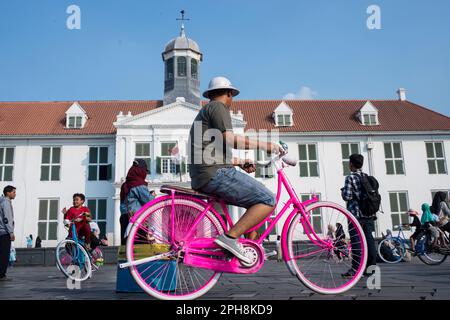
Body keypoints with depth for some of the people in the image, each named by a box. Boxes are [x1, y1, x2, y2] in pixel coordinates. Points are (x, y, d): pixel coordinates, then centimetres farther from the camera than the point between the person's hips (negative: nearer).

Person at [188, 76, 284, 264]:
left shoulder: (205, 111, 29)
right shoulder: (218, 106, 0)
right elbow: (230, 139, -16)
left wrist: (240, 163, 29)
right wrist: (264, 145, -11)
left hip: (201, 178, 10)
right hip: (216, 173, -10)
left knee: (257, 201, 17)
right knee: (268, 200, -12)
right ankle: (230, 237, -17)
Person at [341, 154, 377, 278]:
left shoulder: (350, 177, -7)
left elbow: (347, 197, -13)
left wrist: (343, 191, 7)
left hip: (356, 213, -6)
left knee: (356, 241, -4)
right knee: (369, 240, 7)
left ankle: (355, 269, -2)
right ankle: (371, 266, 10)